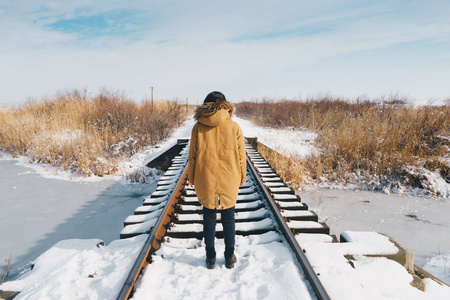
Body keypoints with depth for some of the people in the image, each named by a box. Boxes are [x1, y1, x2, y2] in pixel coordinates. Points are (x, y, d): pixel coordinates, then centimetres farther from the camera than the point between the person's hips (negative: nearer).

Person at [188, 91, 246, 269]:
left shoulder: (198, 127, -7)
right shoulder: (234, 127, -7)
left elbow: (193, 155, 0)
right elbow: (241, 155, 0)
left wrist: (191, 178, 12)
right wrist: (242, 177, 13)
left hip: (205, 181, 0)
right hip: (229, 181, 0)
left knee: (209, 217, 13)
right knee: (228, 217, 14)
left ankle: (210, 258, 22)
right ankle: (229, 257, 23)